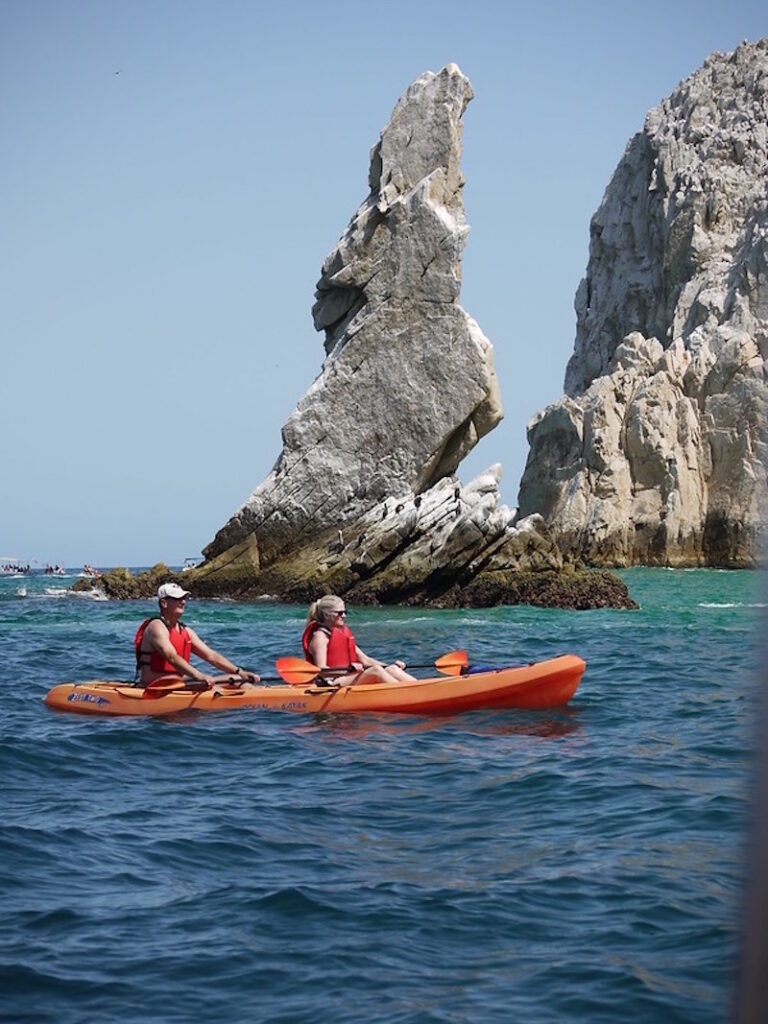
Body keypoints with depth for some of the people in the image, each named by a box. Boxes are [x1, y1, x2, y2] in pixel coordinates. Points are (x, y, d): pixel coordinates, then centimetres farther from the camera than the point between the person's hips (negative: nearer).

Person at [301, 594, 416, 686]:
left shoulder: (345, 633, 23)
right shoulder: (320, 636, -4)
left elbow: (364, 659, 21)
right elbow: (321, 669, -15)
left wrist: (391, 665, 9)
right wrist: (349, 668, -29)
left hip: (351, 678, 9)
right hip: (332, 683, -9)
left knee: (392, 669, -11)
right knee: (376, 670, -29)